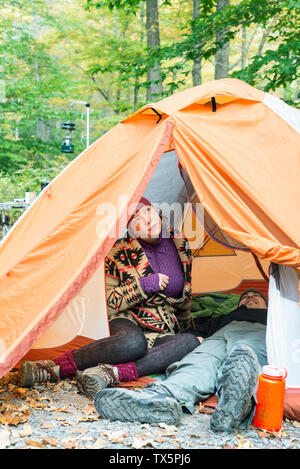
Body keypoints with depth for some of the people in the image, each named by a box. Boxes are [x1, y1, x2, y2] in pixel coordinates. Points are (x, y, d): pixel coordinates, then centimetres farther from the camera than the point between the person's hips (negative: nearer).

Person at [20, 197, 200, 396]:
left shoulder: (180, 246, 7)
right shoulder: (121, 252, -5)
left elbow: (185, 297, 20)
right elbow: (107, 303, -6)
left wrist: (187, 325, 23)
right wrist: (143, 285, -16)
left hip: (166, 331, 5)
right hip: (129, 322, -4)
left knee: (191, 343, -31)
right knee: (132, 342, -42)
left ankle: (109, 373, -38)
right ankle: (54, 367, -34)